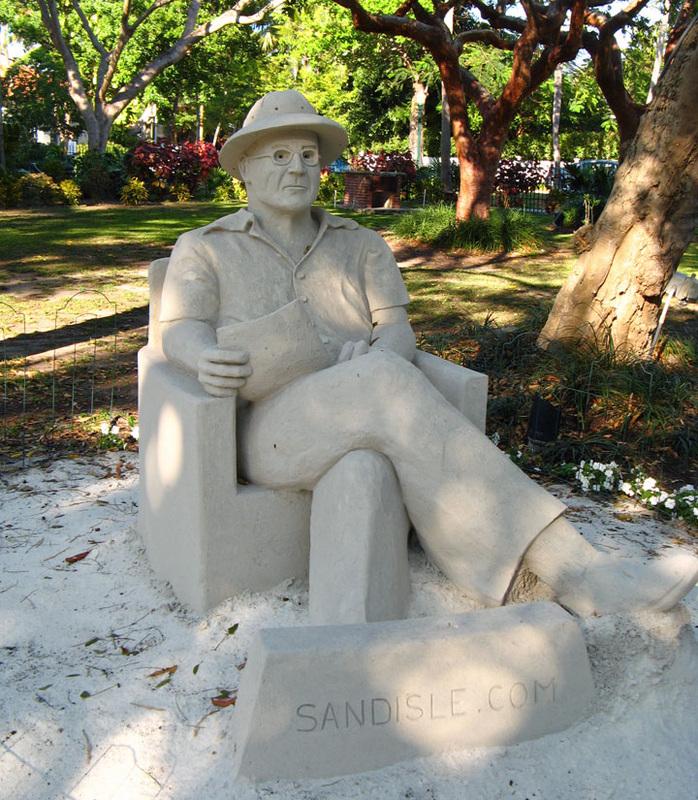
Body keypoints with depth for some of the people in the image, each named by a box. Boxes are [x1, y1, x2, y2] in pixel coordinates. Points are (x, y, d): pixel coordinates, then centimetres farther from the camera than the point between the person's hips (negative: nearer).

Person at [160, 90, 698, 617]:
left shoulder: (360, 245, 19)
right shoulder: (205, 250, 13)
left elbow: (398, 334, 7)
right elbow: (180, 331, -3)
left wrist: (377, 363, -19)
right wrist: (206, 360, -29)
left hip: (362, 417, 3)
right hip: (268, 431, -3)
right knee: (384, 384, -34)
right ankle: (573, 568, -39)